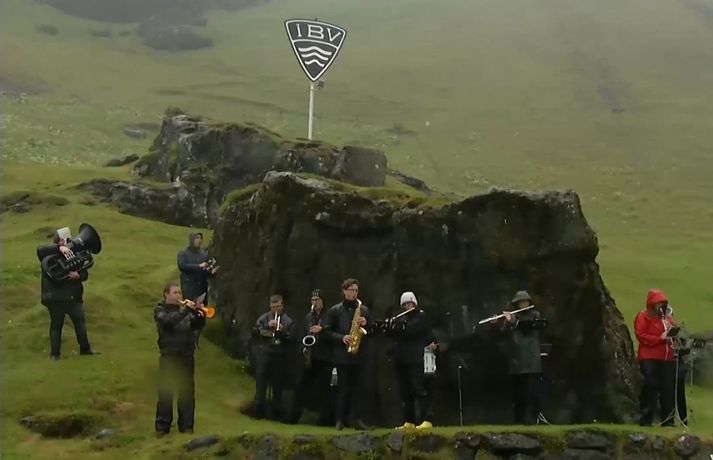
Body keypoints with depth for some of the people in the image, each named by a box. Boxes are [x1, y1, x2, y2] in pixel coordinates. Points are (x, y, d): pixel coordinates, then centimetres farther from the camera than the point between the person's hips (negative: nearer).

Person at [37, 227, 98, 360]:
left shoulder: (73, 254, 2)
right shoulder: (50, 256, -7)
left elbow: (85, 273, 3)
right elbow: (40, 249, -29)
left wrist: (78, 275, -22)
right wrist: (59, 248, -39)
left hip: (73, 297, 4)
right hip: (55, 298, -4)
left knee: (80, 322, 11)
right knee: (56, 325, 5)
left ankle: (85, 349, 23)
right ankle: (54, 353, 15)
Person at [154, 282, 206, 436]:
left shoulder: (184, 309, 15)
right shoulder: (160, 310, 3)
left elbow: (197, 325, 5)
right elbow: (168, 321, -18)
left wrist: (199, 315, -14)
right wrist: (185, 310, -23)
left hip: (186, 356, 4)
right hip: (169, 356, -4)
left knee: (187, 392, 4)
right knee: (165, 392, -3)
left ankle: (186, 426, 9)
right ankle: (162, 426, 2)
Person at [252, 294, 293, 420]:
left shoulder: (287, 321, 9)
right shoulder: (264, 318, 8)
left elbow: (291, 338, 2)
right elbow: (255, 331, -2)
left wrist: (282, 331, -14)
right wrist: (267, 326, -13)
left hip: (280, 356, 1)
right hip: (264, 354, -1)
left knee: (278, 385, 4)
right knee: (261, 382, -3)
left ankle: (277, 412, 11)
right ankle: (259, 411, 0)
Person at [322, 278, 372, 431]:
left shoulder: (364, 310, 11)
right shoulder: (334, 310, 3)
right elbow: (328, 331, 0)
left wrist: (365, 324, -7)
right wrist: (342, 338, -14)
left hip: (359, 354, 3)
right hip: (342, 354, -2)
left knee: (358, 386, 2)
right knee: (343, 387, -1)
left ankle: (357, 418, 4)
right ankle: (340, 420, 3)